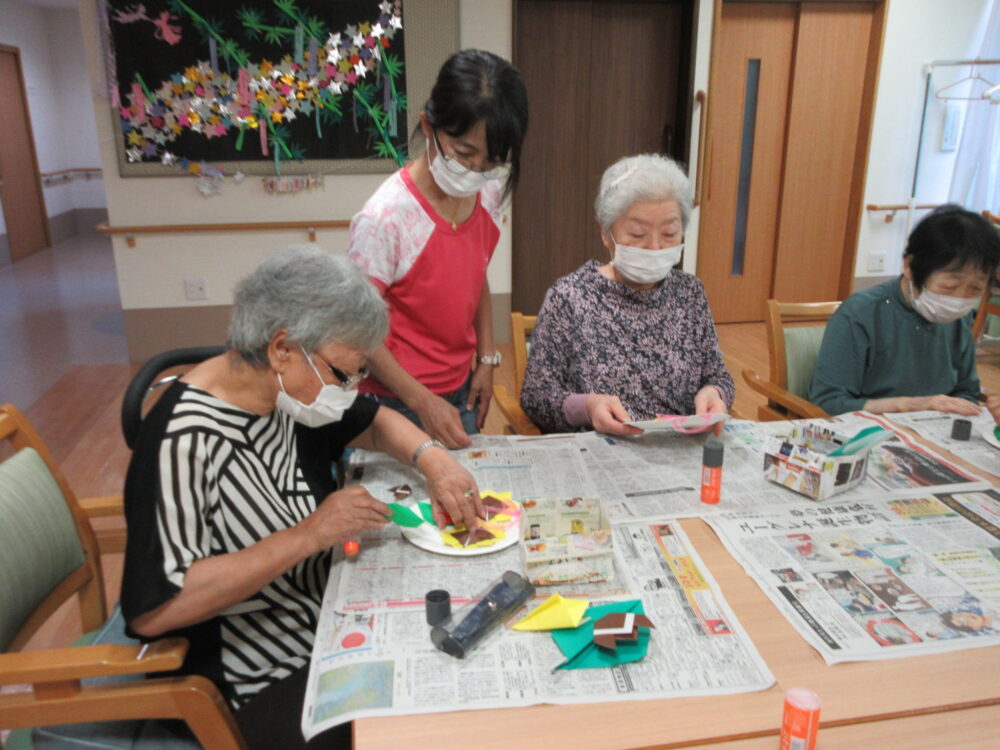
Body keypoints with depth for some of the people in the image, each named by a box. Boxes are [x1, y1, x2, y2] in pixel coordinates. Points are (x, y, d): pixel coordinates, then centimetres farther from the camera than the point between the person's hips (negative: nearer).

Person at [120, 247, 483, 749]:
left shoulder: (287, 388, -5)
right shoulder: (187, 443, -27)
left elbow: (374, 423, 11)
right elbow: (152, 610, -29)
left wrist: (432, 458, -10)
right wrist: (310, 534, -31)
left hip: (327, 615, 8)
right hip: (260, 684, -7)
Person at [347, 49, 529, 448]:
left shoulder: (488, 194, -3)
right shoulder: (385, 217, -24)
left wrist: (486, 360, 4)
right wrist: (423, 402, -20)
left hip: (461, 392, 6)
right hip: (399, 402, -6)